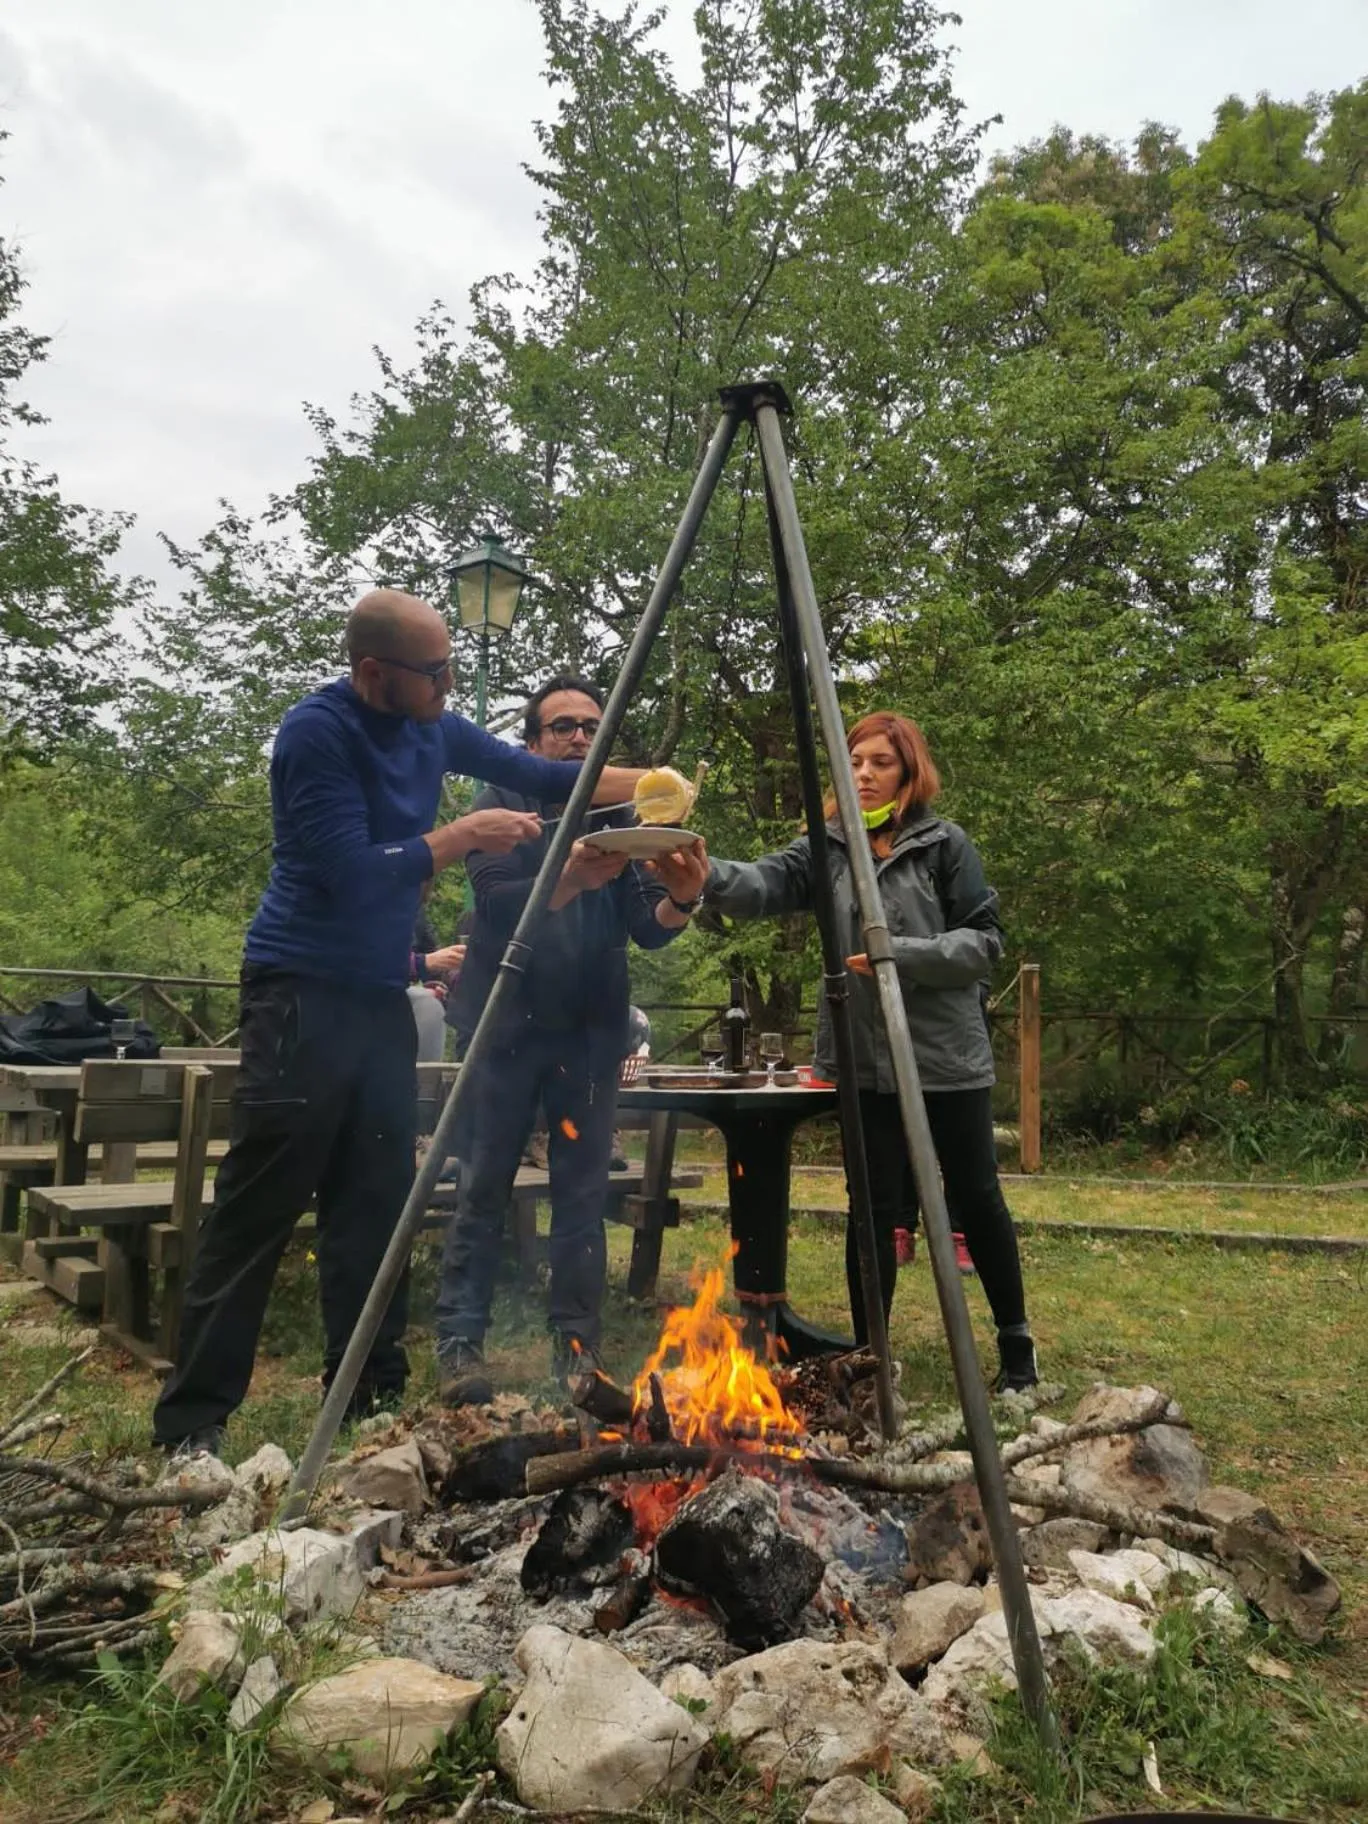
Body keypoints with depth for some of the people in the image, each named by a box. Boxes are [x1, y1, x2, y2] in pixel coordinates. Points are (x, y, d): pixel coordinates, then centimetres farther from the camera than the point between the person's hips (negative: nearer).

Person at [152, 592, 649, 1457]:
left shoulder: (431, 727, 8)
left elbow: (538, 774, 16)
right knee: (258, 1212, -5)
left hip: (381, 996, 7)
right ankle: (193, 1418, 4)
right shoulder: (316, 730, -14)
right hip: (303, 993, -7)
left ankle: (370, 1398, 16)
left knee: (376, 1205, 8)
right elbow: (355, 874, -20)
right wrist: (463, 836, -14)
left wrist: (646, 783, 6)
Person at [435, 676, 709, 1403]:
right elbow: (496, 902, -16)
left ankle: (577, 1347, 14)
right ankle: (459, 1342, 9)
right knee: (484, 1188, 0)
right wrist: (570, 879, -34)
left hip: (591, 1030, 3)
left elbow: (647, 927, -1)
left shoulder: (623, 815, 9)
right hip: (509, 1023, -3)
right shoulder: (506, 803, 0)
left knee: (584, 1194, 5)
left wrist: (679, 901, -24)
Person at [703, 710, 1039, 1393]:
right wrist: (705, 873, -33)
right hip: (864, 1061, 2)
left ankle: (1016, 1343, 30)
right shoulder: (827, 849, 5)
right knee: (874, 1209, 7)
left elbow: (983, 941, -5)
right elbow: (763, 886, -13)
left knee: (976, 1200, 10)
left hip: (946, 1058, -2)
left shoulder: (945, 844, -1)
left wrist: (901, 954, -19)